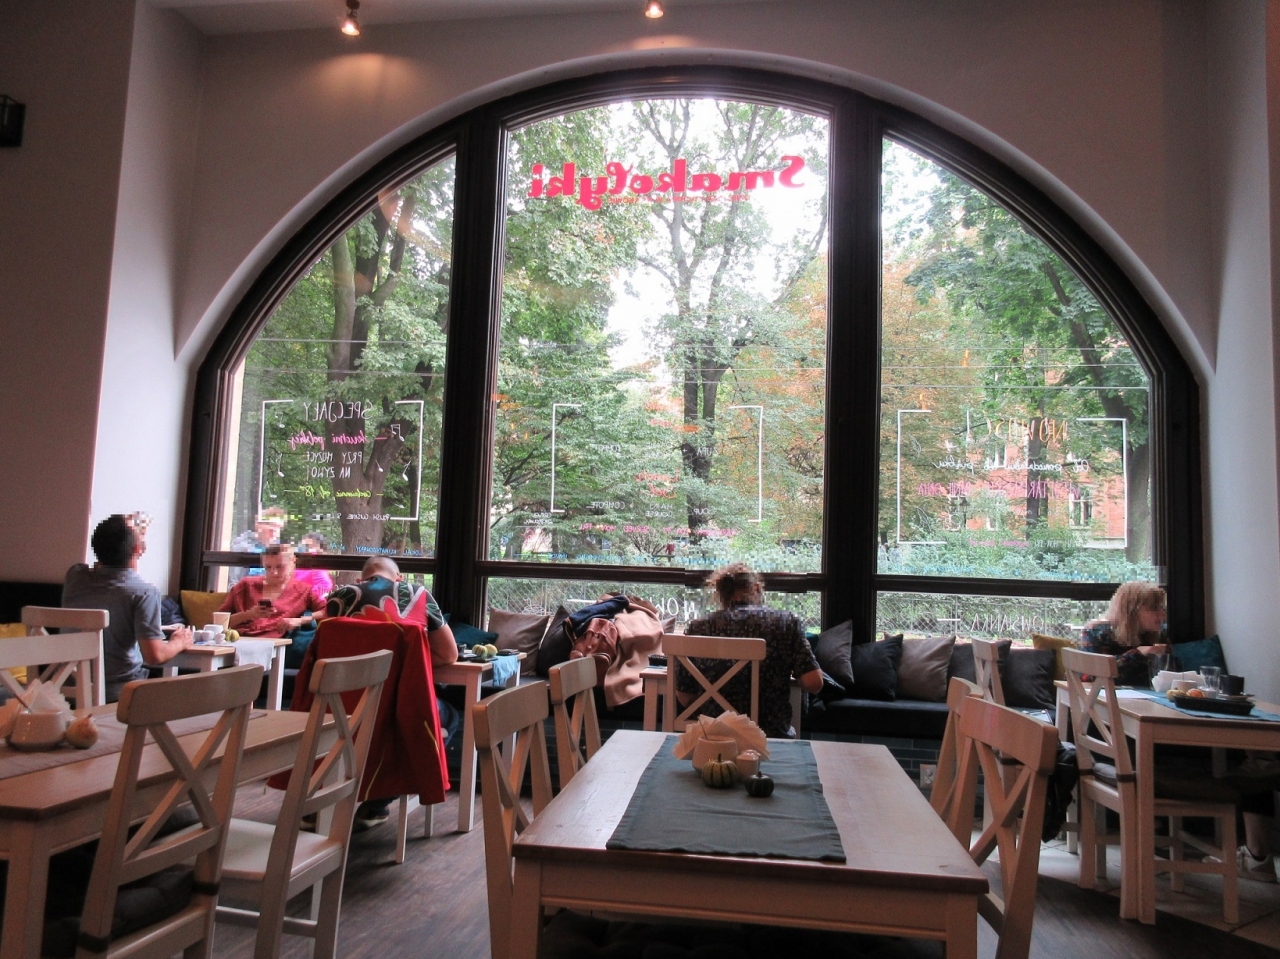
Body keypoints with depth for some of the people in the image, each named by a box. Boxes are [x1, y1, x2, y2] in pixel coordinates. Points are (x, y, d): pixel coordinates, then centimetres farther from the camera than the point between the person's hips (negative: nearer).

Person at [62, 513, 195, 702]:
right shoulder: (144, 592, -19)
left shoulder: (75, 576, -3)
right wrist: (180, 642, -2)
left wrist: (133, 532, 29)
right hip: (118, 694, -6)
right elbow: (154, 656, -22)